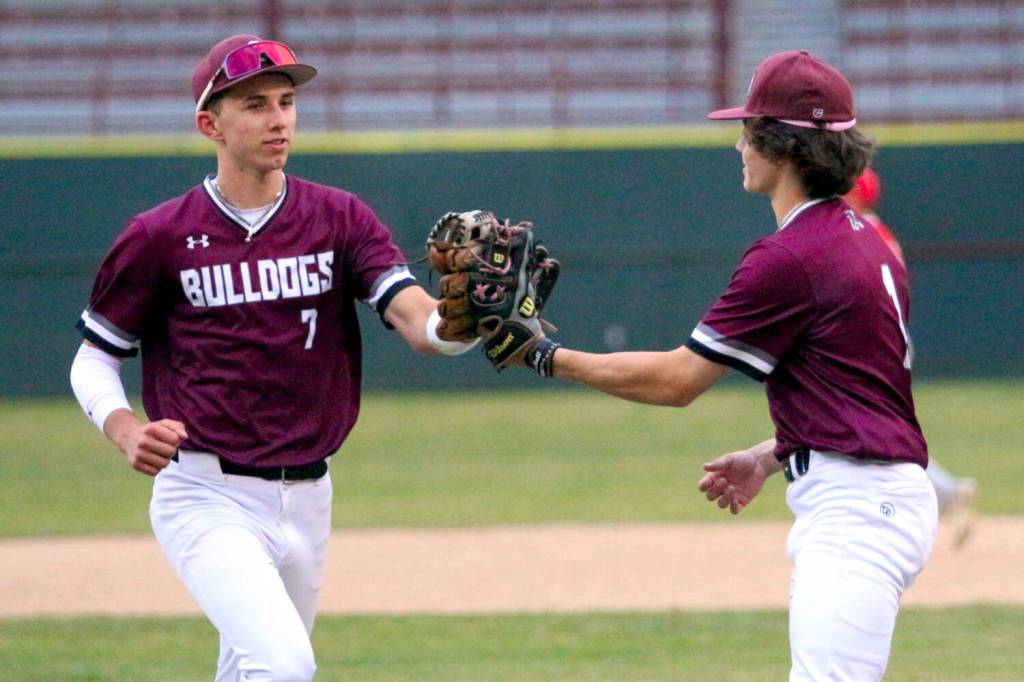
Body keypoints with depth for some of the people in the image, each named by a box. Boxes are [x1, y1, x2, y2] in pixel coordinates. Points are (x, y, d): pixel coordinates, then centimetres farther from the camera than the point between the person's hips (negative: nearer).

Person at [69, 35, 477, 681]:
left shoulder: (340, 219, 3)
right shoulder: (160, 237, -4)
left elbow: (420, 323, -11)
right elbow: (94, 361, 5)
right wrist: (127, 431, -16)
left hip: (307, 500, 4)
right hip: (208, 499, -4)